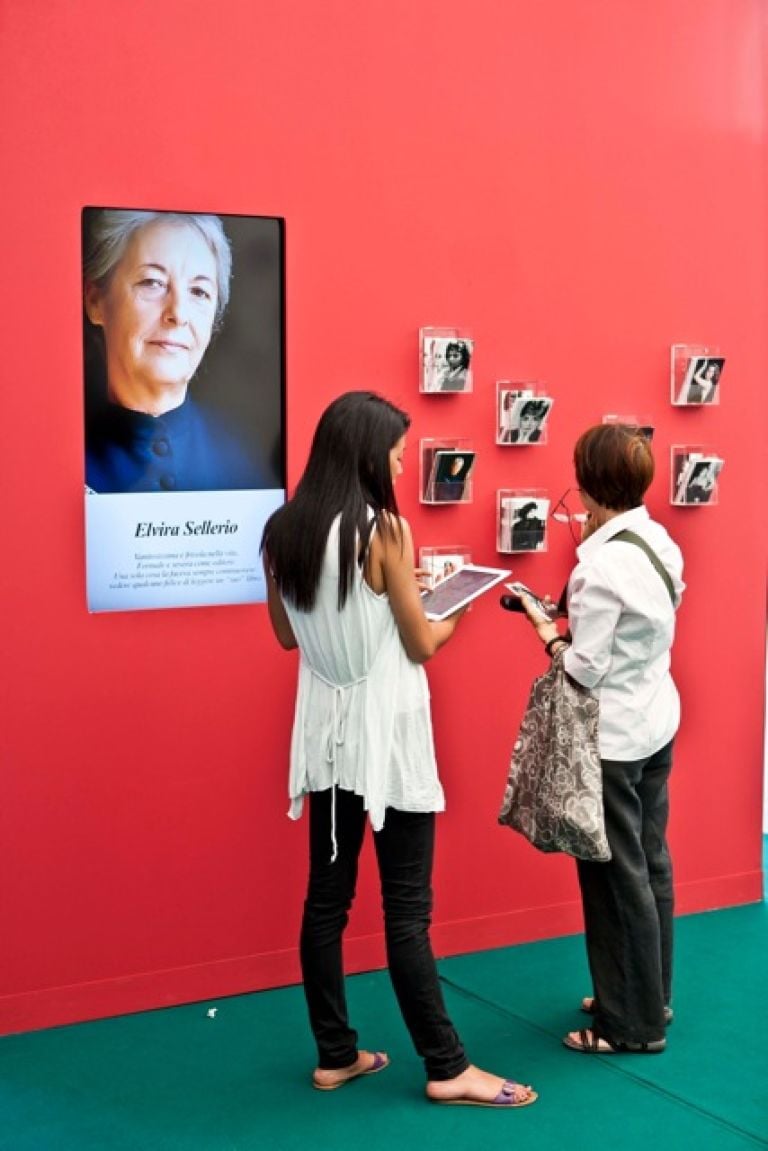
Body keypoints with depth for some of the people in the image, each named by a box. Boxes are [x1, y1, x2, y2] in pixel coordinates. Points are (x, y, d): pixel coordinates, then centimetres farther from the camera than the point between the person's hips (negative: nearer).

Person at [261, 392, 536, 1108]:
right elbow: (421, 645, -9)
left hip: (327, 732, 6)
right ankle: (447, 1069, 12)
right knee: (406, 909, 1)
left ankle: (335, 1056, 23)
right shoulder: (385, 531, -16)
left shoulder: (282, 532, 1)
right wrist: (452, 616, 11)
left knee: (327, 897, 12)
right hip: (386, 734, -6)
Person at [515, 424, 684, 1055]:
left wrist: (548, 633, -6)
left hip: (614, 736, -9)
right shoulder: (661, 542, 2)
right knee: (650, 863, 18)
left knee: (616, 877, 4)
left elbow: (585, 669, -21)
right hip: (656, 720, 9)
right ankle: (651, 996, 33)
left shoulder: (603, 563, -24)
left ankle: (633, 1024, 16)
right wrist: (573, 619, 5)